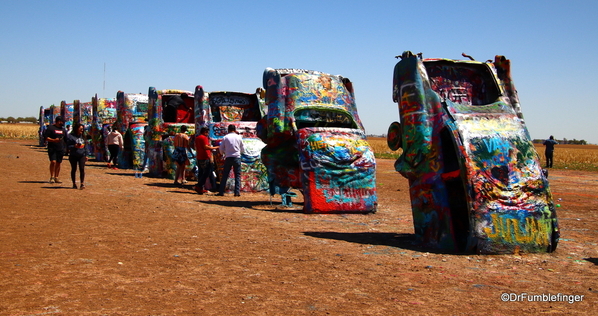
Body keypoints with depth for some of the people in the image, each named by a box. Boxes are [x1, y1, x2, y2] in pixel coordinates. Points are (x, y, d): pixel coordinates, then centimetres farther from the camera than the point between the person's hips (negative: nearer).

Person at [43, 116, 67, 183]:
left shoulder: (63, 129, 17)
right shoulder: (50, 128, -1)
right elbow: (46, 138, -6)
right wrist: (54, 140, -21)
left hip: (60, 149, 5)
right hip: (52, 148, -5)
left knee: (58, 163, 6)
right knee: (53, 162, -15)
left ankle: (56, 178, 14)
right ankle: (52, 177, -5)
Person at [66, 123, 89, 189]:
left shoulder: (83, 136, 12)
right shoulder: (70, 136, -5)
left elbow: (85, 146, 17)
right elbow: (68, 146, -6)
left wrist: (86, 154, 12)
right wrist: (74, 146, -23)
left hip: (82, 156, 3)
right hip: (73, 156, -3)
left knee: (82, 169, -8)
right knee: (74, 169, 7)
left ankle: (82, 183, -7)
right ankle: (74, 184, 18)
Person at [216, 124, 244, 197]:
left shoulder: (225, 138, 1)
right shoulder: (239, 137, 2)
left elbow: (221, 149, 5)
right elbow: (242, 149, 9)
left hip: (228, 158, 0)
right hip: (237, 157, 0)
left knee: (225, 175, 7)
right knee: (237, 175, 5)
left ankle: (221, 192, 6)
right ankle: (237, 192, -2)